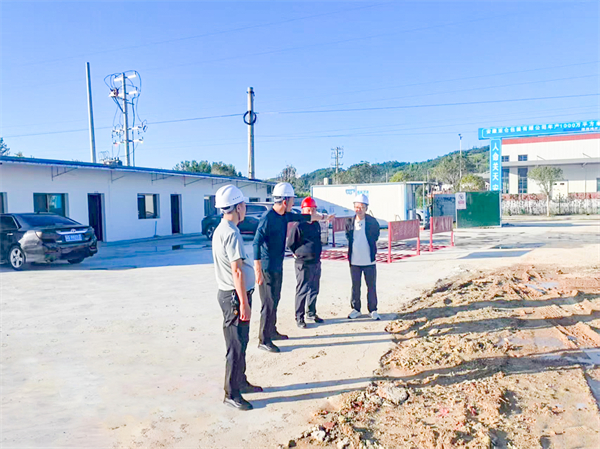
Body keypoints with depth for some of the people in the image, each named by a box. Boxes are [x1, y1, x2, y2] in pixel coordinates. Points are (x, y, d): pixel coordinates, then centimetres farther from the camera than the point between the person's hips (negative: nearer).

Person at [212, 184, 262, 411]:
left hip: (229, 293, 10)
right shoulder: (231, 233, -20)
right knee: (236, 346, 0)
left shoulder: (221, 229, 11)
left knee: (240, 343, 20)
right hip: (235, 295, -10)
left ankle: (241, 382, 34)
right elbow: (237, 271, -23)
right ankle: (231, 394, 12)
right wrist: (244, 303, -20)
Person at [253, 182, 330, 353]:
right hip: (267, 268, -9)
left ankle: (272, 331, 32)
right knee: (269, 303, -4)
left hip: (278, 267, 9)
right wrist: (258, 270, -33)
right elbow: (257, 243, -27)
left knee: (275, 300, 18)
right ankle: (263, 340, 6)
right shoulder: (268, 218, -20)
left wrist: (322, 216, 39)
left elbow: (304, 217, 26)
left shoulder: (284, 216, 7)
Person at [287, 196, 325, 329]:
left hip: (316, 263, 7)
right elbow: (290, 244, -7)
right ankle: (299, 318, 11)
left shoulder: (317, 225, 7)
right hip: (303, 264, -7)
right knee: (302, 291, 0)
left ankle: (311, 313, 30)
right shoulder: (298, 226, -14)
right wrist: (298, 254, -1)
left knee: (314, 290, 16)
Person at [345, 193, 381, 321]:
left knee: (371, 286, 7)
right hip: (354, 261, 2)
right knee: (355, 286, 12)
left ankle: (373, 310, 19)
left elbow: (375, 237, 8)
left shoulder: (372, 222, -7)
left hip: (369, 261, -2)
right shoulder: (350, 223, -2)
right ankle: (355, 309, 25)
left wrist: (373, 251, 5)